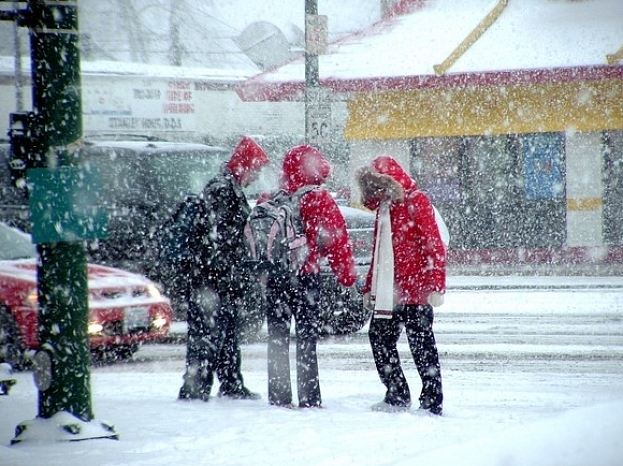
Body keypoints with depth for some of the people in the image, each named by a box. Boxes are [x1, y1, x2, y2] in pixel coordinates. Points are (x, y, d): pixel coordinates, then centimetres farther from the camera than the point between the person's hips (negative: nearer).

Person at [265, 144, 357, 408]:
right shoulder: (319, 199, -7)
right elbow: (337, 238, -6)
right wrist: (346, 273, 0)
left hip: (275, 276, 4)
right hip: (306, 276, -4)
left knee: (277, 337, 9)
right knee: (307, 337, 0)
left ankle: (278, 396, 9)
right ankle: (309, 398, -4)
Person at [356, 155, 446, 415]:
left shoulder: (416, 203, -9)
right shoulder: (384, 209, 17)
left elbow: (434, 246, -14)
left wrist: (435, 285, -20)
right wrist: (369, 288, 23)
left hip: (416, 293, -9)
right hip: (388, 293, 9)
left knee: (421, 345, -5)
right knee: (379, 338, 10)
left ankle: (432, 402, 0)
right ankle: (397, 396, 21)